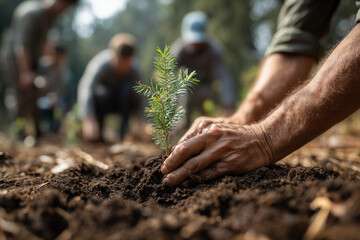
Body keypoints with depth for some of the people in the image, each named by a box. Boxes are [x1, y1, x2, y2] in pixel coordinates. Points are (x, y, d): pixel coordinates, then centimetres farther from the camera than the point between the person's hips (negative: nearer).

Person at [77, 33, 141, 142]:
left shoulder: (134, 69, -19)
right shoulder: (101, 64, -31)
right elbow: (85, 89, -45)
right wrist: (88, 120, -58)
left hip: (121, 100, 2)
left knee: (127, 87, -30)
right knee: (102, 92, -37)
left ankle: (123, 131, -24)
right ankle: (98, 132, -15)